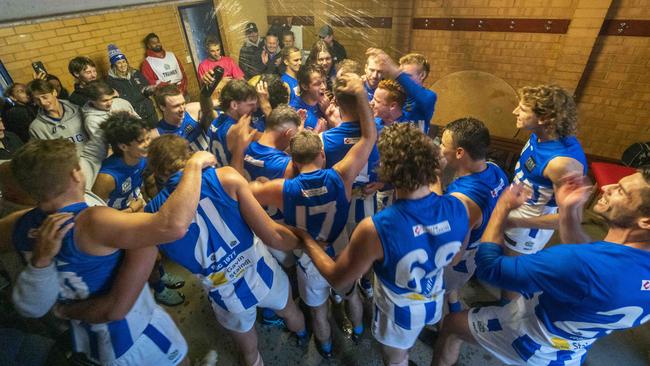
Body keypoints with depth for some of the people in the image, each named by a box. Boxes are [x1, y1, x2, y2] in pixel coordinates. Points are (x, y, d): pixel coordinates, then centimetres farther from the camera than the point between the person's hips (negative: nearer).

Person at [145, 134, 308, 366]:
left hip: (227, 298, 1)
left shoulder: (152, 212, -10)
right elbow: (273, 237, -20)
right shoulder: (225, 177, -19)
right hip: (264, 276, 0)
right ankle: (304, 336, 70)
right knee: (290, 313, 37)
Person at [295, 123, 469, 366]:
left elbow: (337, 280, -24)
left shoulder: (374, 229, -42)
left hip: (400, 312, -4)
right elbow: (453, 258, -4)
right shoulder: (457, 208, -26)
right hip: (435, 302, 5)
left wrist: (305, 239, -13)